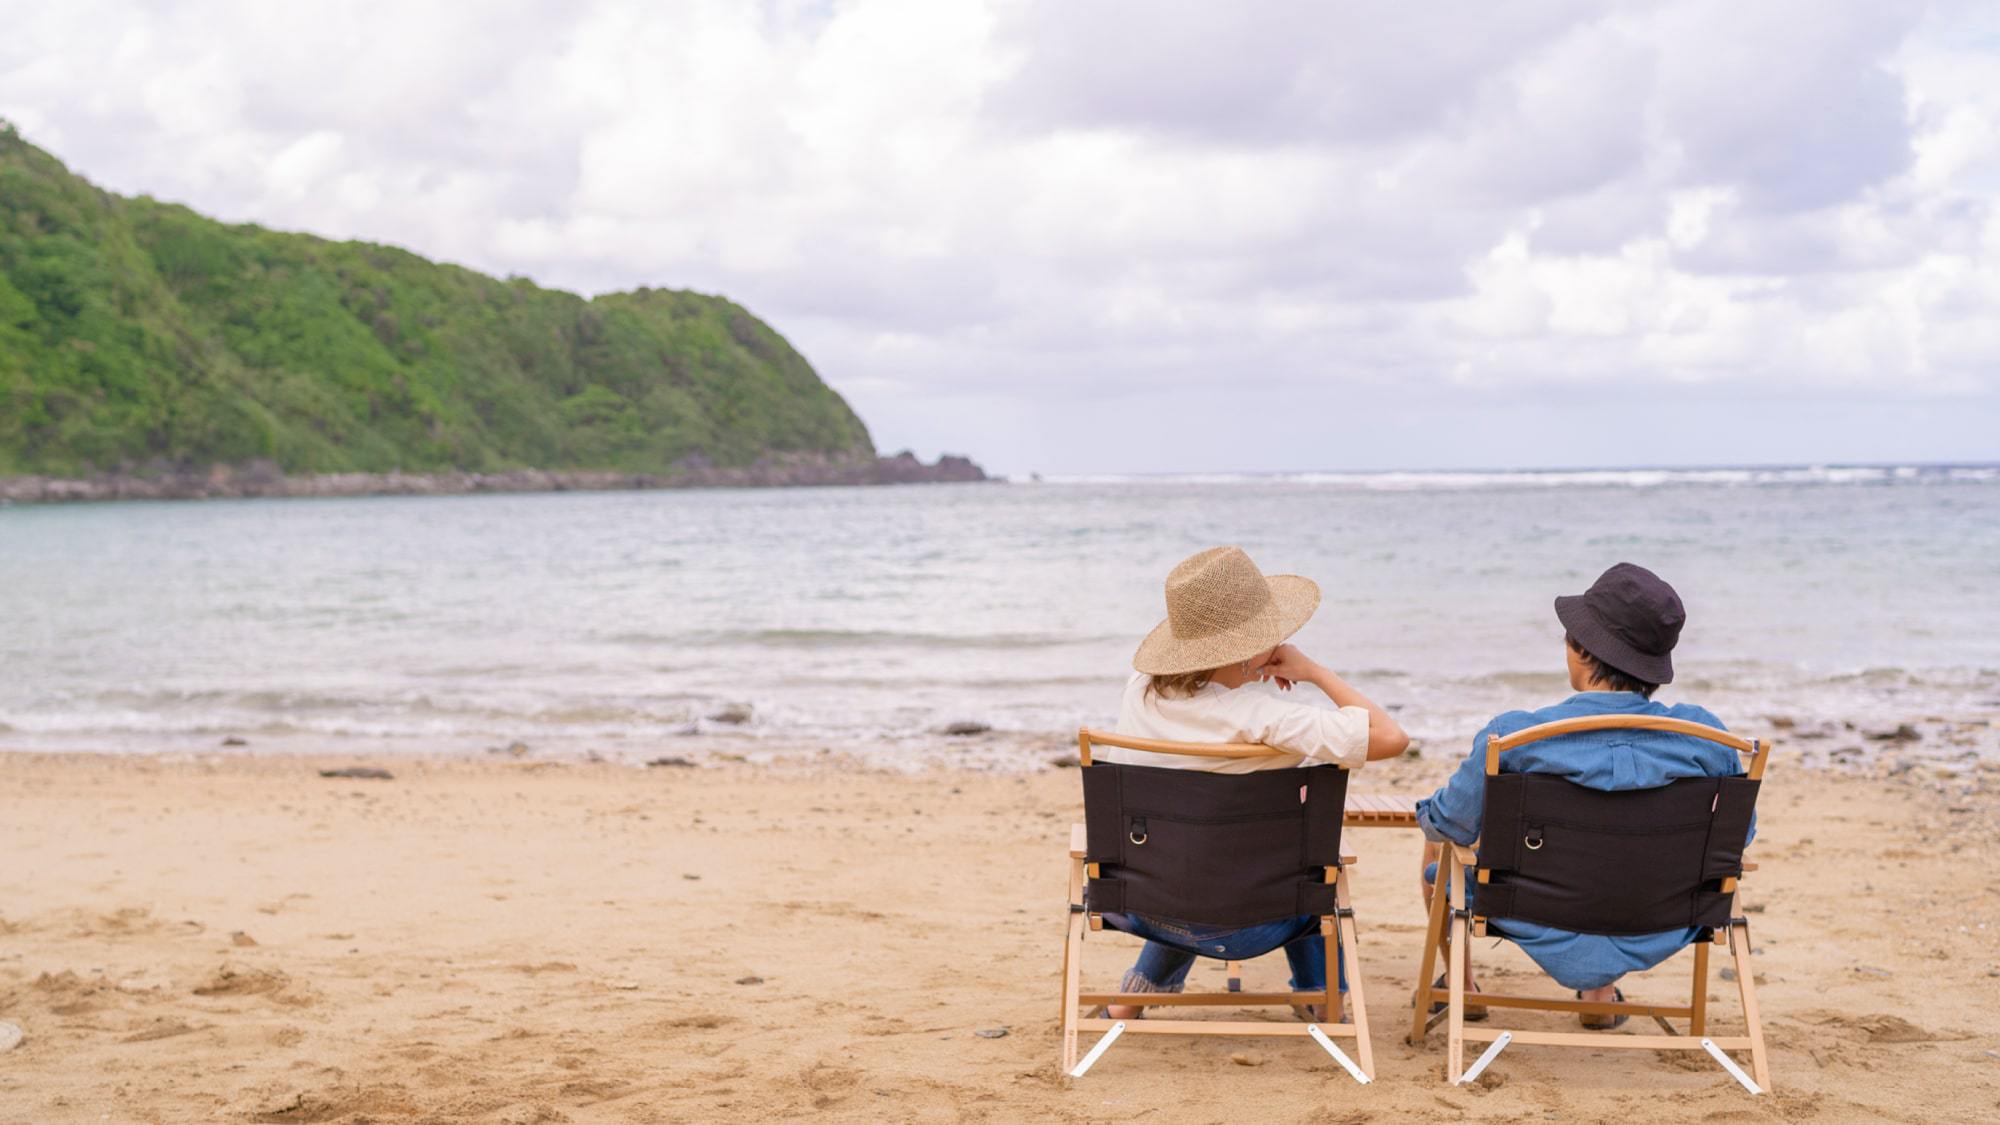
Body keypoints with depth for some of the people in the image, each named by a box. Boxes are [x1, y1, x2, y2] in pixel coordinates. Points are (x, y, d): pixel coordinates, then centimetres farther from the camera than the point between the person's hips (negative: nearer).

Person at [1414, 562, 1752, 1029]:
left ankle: (1462, 989, 49)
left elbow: (1451, 824, -9)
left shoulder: (1513, 737, -24)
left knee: (1438, 847, 28)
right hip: (1659, 939, 3)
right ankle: (1602, 996, 45)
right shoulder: (1704, 736, -16)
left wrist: (1428, 811, 15)